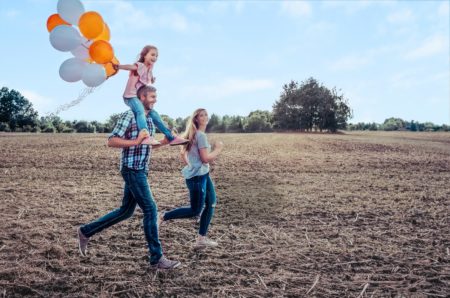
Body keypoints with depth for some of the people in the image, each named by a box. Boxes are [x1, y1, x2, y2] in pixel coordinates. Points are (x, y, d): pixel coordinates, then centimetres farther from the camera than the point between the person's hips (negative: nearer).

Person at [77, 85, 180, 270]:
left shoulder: (150, 119, 15)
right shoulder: (130, 115, -11)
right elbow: (111, 141, -16)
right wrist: (136, 142, -24)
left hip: (141, 171, 9)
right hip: (132, 170, -9)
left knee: (126, 211, 15)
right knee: (150, 209, -9)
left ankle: (86, 231, 30)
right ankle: (157, 258, 0)